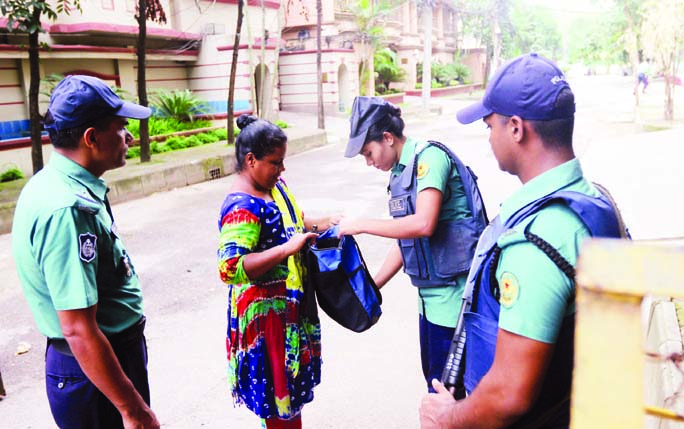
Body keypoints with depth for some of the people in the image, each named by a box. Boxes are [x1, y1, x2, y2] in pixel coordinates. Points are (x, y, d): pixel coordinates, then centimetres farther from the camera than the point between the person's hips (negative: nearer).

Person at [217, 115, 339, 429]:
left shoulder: (274, 185, 4)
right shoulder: (242, 207, -25)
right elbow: (230, 269, -34)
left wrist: (319, 224, 3)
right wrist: (288, 249, -34)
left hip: (290, 303, 9)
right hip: (265, 313, -9)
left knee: (292, 386, 24)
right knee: (278, 391, 8)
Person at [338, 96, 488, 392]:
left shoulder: (429, 157, -14)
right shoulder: (400, 172, 12)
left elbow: (424, 224, -28)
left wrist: (360, 224, -19)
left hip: (452, 291, -9)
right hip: (430, 294, 9)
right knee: (434, 377, 19)